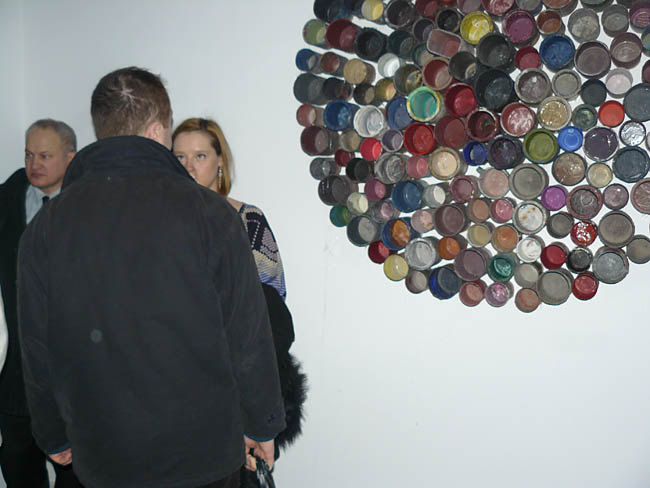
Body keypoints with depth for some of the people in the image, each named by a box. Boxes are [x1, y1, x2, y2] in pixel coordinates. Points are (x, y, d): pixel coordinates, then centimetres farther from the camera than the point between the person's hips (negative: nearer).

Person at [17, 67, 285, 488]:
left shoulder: (45, 227, -5)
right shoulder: (209, 211, -14)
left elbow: (37, 350, 1)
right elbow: (248, 334, -12)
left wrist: (54, 436, 16)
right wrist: (262, 423, 3)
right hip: (203, 450, -2)